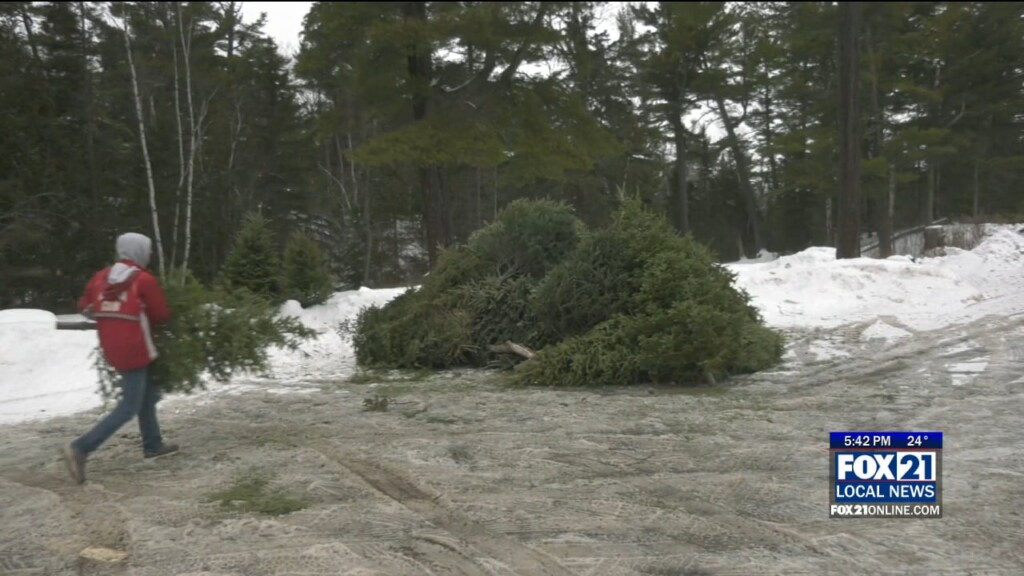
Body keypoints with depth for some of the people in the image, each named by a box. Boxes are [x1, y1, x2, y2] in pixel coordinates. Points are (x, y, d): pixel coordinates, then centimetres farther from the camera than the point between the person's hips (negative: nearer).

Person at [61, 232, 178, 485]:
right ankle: (80, 448, -11)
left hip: (112, 349, 8)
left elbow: (85, 307, 11)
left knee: (147, 394, 21)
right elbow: (162, 315, -7)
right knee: (129, 407, -2)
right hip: (134, 350, -8)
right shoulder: (144, 280, -13)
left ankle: (152, 445, 30)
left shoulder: (101, 276, 5)